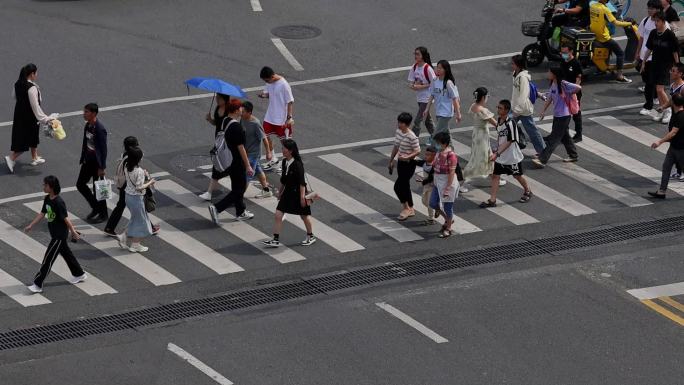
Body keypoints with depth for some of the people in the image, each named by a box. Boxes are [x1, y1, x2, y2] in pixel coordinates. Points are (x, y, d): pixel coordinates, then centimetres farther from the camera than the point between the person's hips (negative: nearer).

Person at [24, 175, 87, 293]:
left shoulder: (58, 202, -25)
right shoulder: (47, 199, 1)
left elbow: (66, 218, -20)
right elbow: (42, 214, 10)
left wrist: (73, 232, -14)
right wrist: (30, 226, 9)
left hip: (60, 235, -9)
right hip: (54, 234, 9)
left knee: (48, 259, -6)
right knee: (66, 254, 22)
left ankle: (37, 284, -3)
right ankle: (79, 274, 39)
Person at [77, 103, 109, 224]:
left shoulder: (100, 129, -23)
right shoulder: (87, 126, 3)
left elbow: (103, 149, -21)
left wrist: (101, 167, -20)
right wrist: (82, 159, 16)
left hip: (97, 163, -9)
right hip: (88, 161, 9)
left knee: (98, 188, 3)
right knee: (80, 184, 14)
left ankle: (103, 214, 20)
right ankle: (95, 207, 30)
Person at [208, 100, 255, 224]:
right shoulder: (237, 127, -25)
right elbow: (241, 148, -22)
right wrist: (248, 166, -16)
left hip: (228, 161, 9)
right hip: (237, 163, -9)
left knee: (239, 187, 21)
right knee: (238, 190, 0)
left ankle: (241, 213, 32)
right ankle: (216, 208, -8)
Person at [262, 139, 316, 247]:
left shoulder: (297, 164, -21)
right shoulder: (284, 162, 1)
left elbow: (302, 182, -19)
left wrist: (303, 196, -20)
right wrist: (280, 192, 20)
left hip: (297, 193, -7)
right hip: (287, 193, 7)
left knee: (304, 216, 12)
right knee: (278, 215, -2)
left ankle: (311, 237, 32)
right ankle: (276, 240, 2)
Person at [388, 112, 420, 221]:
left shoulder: (412, 137, -22)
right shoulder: (398, 132, 2)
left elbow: (417, 151, -18)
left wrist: (407, 157, -31)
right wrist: (391, 161, 18)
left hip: (409, 164, -8)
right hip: (401, 163, 8)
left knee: (397, 186, -8)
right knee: (405, 186, 15)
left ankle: (406, 208, 9)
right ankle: (410, 209, 27)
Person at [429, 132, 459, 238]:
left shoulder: (450, 155, -22)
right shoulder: (439, 153, 3)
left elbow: (452, 173, -22)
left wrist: (447, 188, -22)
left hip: (448, 183, -9)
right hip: (438, 183, 9)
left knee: (447, 206, 5)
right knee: (433, 203, 12)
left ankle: (448, 229, 21)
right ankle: (447, 219, 33)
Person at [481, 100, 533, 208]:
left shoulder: (510, 124, -25)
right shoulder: (498, 121, -1)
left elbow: (509, 142, -26)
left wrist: (497, 153, -31)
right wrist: (496, 152, 14)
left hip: (512, 156, -7)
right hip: (500, 157, 7)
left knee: (517, 176, 13)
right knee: (495, 175, 0)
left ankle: (527, 192, 39)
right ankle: (492, 200, 3)